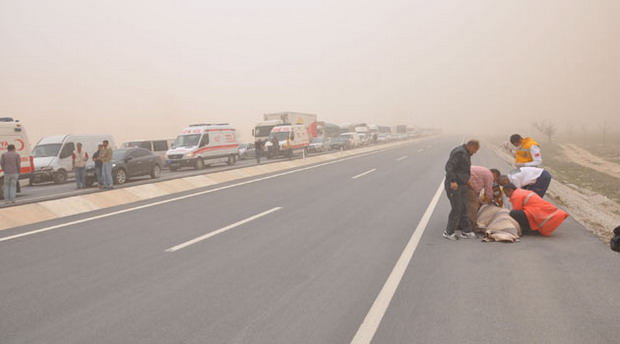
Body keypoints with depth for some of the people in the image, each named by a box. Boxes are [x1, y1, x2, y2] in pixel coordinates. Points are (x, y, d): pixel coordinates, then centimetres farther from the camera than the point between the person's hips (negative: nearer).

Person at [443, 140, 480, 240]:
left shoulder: (465, 153, 17)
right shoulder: (459, 152, -16)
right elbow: (449, 166, -24)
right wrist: (453, 181, -31)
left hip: (462, 185, 10)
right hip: (454, 185, -10)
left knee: (463, 209, 11)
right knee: (457, 209, -7)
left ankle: (466, 231, 17)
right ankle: (448, 232, 4)